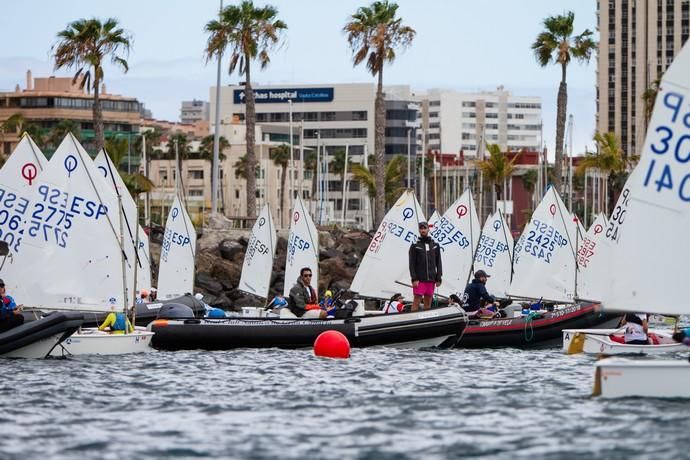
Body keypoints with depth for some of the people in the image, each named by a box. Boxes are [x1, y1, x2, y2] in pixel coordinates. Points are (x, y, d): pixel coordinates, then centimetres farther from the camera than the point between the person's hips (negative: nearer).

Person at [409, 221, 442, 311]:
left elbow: (438, 263, 11)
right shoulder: (415, 245, 2)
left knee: (428, 302, 5)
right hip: (419, 280, -3)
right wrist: (414, 279, -11)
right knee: (416, 301, -7)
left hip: (431, 279, 3)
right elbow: (412, 264, -3)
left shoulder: (435, 245, 12)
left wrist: (438, 278, 3)